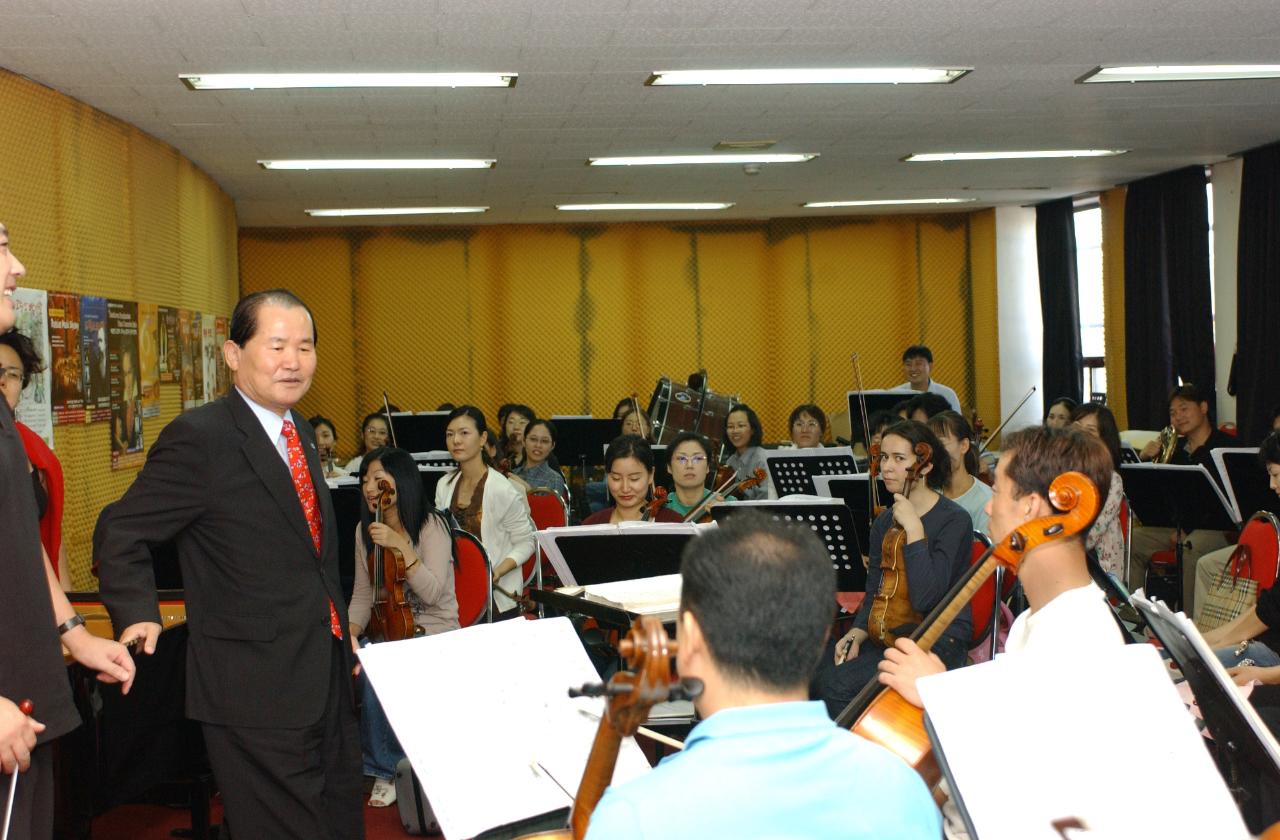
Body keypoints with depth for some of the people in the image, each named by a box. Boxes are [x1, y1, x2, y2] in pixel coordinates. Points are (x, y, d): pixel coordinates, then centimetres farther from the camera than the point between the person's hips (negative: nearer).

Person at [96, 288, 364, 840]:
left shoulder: (300, 435, 12)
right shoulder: (199, 437, -14)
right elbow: (123, 534, -10)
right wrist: (139, 618, -21)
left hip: (329, 676, 8)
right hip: (257, 689, -8)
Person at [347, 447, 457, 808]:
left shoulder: (431, 525, -9)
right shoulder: (365, 531, 8)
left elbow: (432, 593, -18)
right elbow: (362, 595, 8)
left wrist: (401, 546, -26)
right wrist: (350, 632, -11)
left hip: (433, 632, -5)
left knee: (374, 674, -31)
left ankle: (385, 768, -10)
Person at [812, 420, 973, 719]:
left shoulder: (954, 520, -11)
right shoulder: (884, 522, 11)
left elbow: (924, 599, -23)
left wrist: (914, 530, -23)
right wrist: (858, 631, -5)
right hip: (888, 633, 7)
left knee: (836, 682, -26)